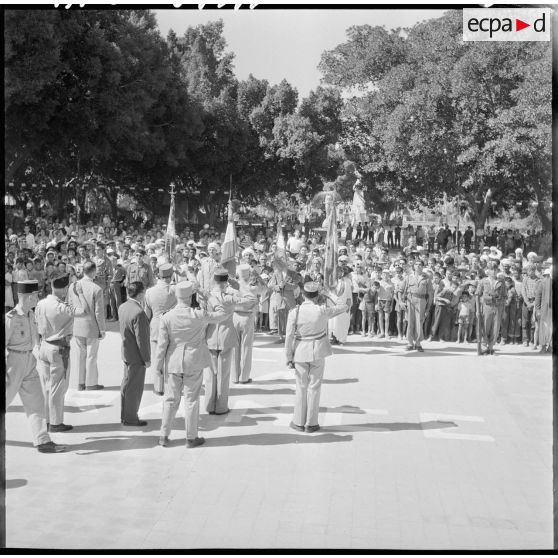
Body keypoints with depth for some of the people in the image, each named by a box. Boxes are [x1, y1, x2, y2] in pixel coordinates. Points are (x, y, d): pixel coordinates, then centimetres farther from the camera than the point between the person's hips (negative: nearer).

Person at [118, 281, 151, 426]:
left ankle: (125, 414, 35)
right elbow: (142, 339, -23)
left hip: (126, 352, 9)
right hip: (136, 356, -9)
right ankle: (130, 418, 17)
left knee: (127, 384, 21)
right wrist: (147, 359, -15)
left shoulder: (123, 307, 1)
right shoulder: (139, 313, -26)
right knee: (134, 387, 5)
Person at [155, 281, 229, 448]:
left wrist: (158, 365, 3)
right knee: (191, 399, 7)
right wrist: (217, 305, 21)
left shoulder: (166, 318, -9)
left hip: (173, 363, 2)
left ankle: (164, 436, 17)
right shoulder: (199, 315, -13)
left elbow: (162, 344, -6)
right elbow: (223, 315, 0)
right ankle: (191, 437, 15)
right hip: (193, 363, -2)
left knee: (171, 399, 12)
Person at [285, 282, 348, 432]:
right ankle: (311, 423, 13)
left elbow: (289, 337, -9)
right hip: (318, 352, -1)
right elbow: (340, 308, 6)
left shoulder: (294, 312, -12)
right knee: (314, 388, 8)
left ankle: (299, 422, 17)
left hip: (300, 353, 1)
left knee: (301, 387, 13)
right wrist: (346, 304, 30)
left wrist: (289, 357, 0)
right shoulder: (322, 311, -12)